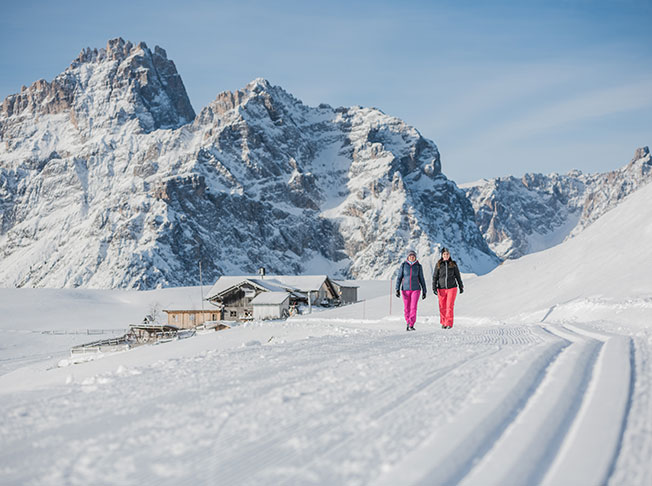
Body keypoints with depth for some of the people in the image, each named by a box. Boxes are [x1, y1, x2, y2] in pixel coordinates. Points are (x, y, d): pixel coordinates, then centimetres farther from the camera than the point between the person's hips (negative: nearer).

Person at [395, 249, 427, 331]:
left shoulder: (418, 266, 1)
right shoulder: (403, 265, 0)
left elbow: (421, 279, 7)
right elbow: (399, 277, 1)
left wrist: (424, 291, 6)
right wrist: (397, 289, -8)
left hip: (415, 289, -1)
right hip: (405, 289, 1)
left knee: (413, 307, -12)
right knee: (406, 308, 4)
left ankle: (411, 325, -11)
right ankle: (408, 323, 23)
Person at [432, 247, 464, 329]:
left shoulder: (453, 264, 4)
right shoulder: (438, 265, 3)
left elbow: (458, 276, 10)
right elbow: (435, 277, 4)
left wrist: (461, 286, 13)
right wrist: (434, 288, -4)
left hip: (452, 288, -1)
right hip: (441, 288, 1)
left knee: (450, 306, -8)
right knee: (442, 307, 3)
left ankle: (449, 323, -4)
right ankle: (443, 323, 16)